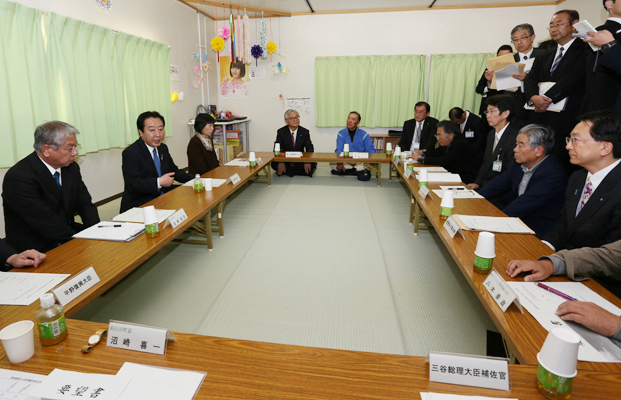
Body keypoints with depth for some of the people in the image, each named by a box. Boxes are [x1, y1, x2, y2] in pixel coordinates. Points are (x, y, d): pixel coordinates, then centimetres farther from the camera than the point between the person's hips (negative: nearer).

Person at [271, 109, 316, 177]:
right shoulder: (281, 132, -1)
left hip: (300, 161, 1)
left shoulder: (305, 132, 1)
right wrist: (280, 162, -29)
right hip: (286, 160, -1)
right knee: (274, 164, -28)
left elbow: (309, 148, -5)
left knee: (312, 164, -27)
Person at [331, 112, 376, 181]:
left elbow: (371, 150, -4)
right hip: (345, 161, 3)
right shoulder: (341, 134, 0)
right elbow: (338, 150, -9)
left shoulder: (364, 135, -1)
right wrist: (339, 163, -30)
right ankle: (359, 170, -18)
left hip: (360, 162, -2)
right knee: (332, 164, -29)